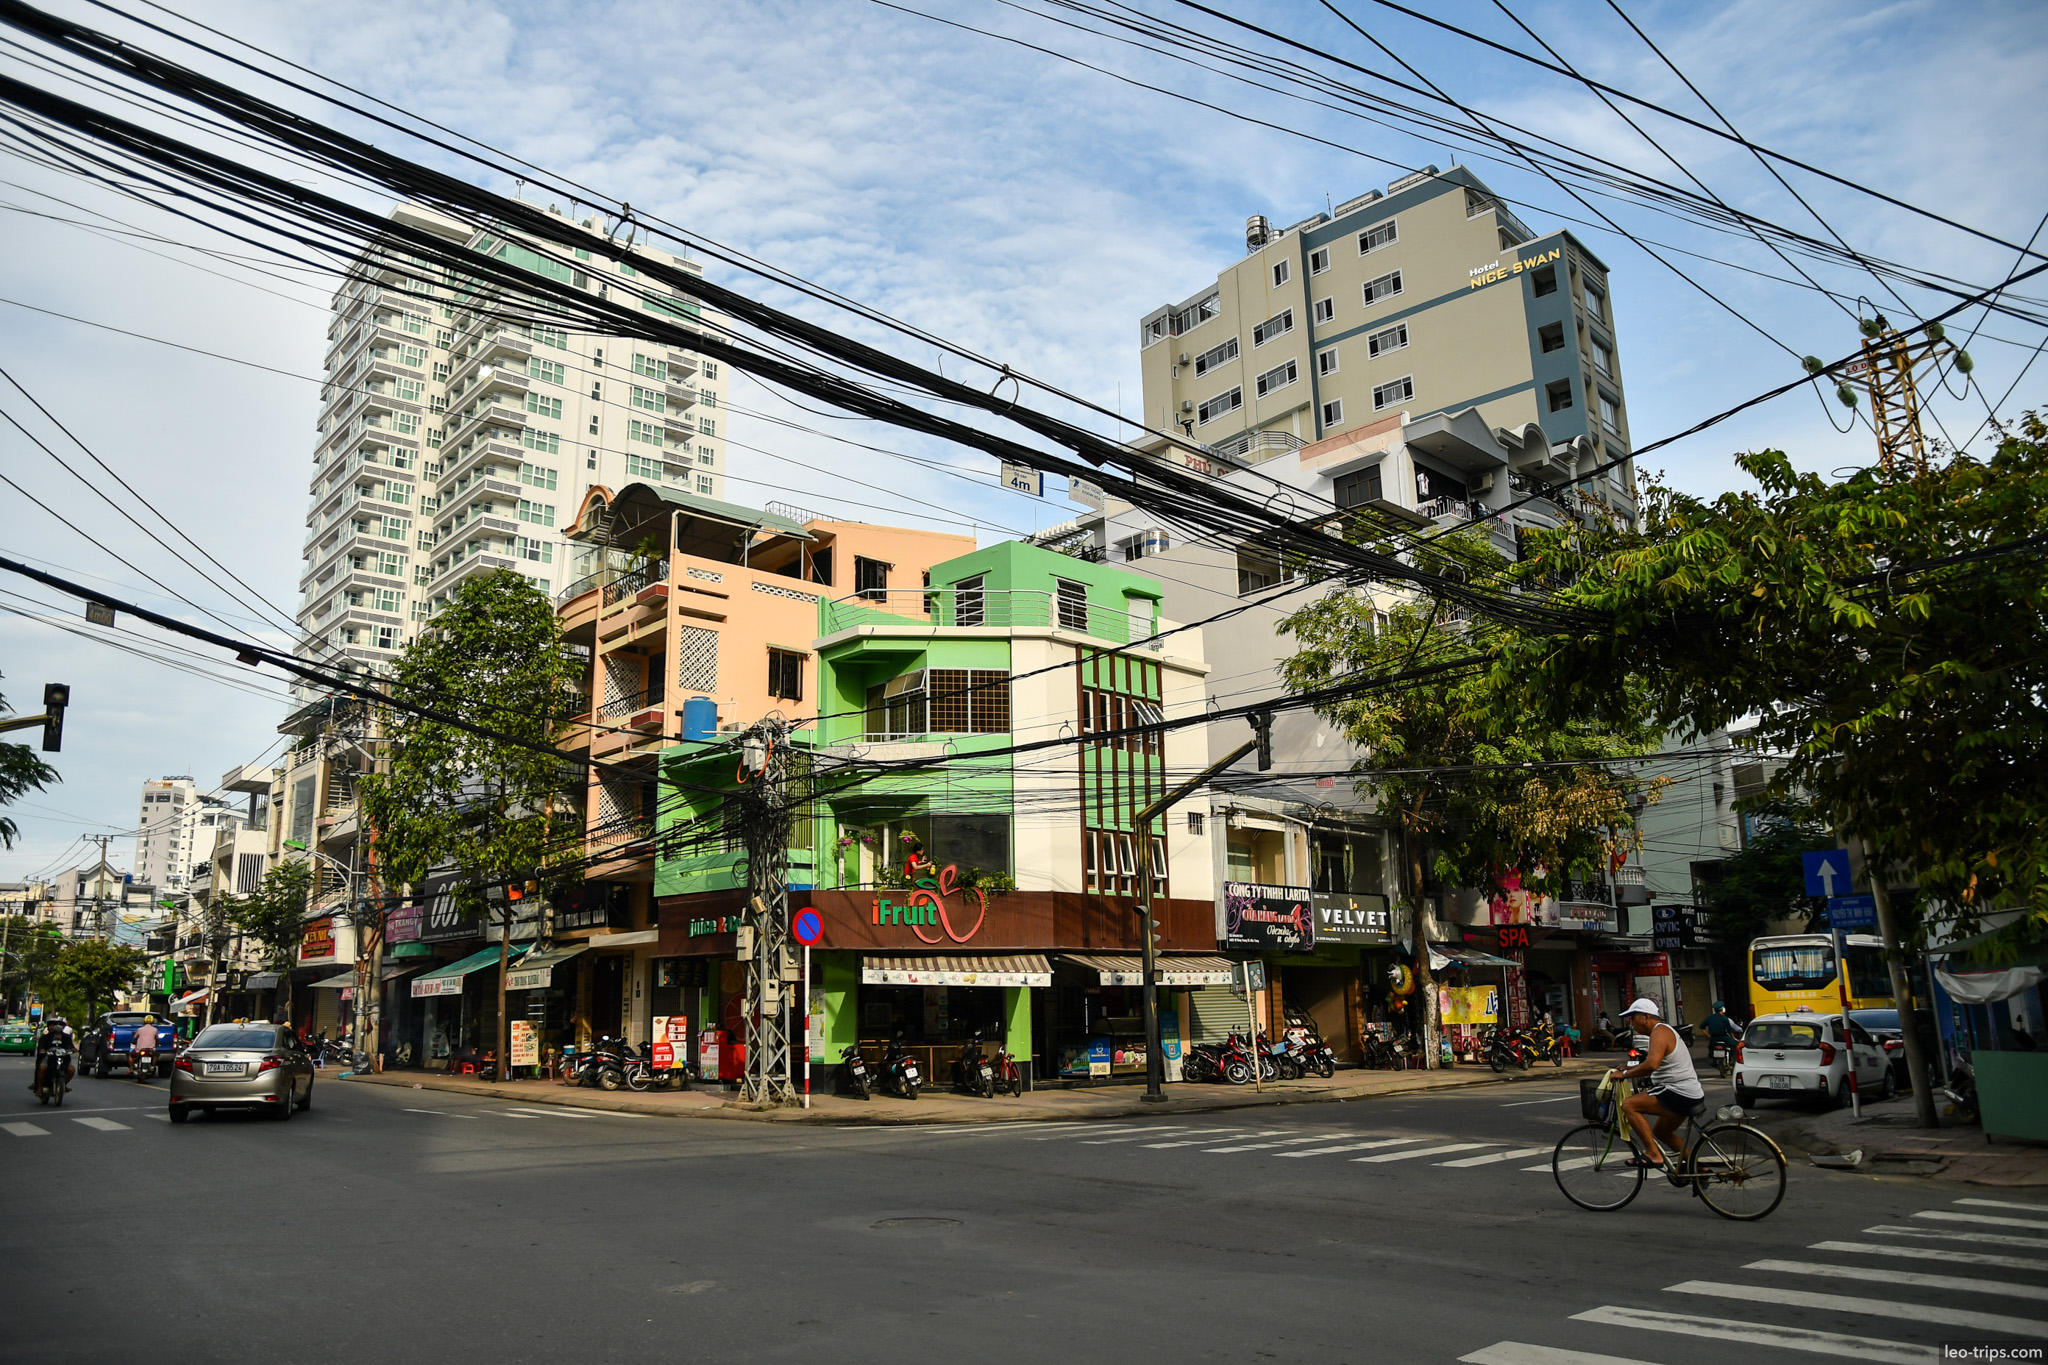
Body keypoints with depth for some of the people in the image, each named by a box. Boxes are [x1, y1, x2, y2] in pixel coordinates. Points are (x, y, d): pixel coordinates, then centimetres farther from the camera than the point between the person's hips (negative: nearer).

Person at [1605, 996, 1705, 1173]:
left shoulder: (1660, 1031, -14)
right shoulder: (1665, 1030, 19)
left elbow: (1652, 1064, -30)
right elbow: (1655, 1065, 28)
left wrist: (1625, 1074, -22)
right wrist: (1628, 1068, 16)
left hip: (1679, 1094, -11)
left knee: (1628, 1105, -16)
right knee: (1661, 1132, 27)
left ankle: (1653, 1153, -19)